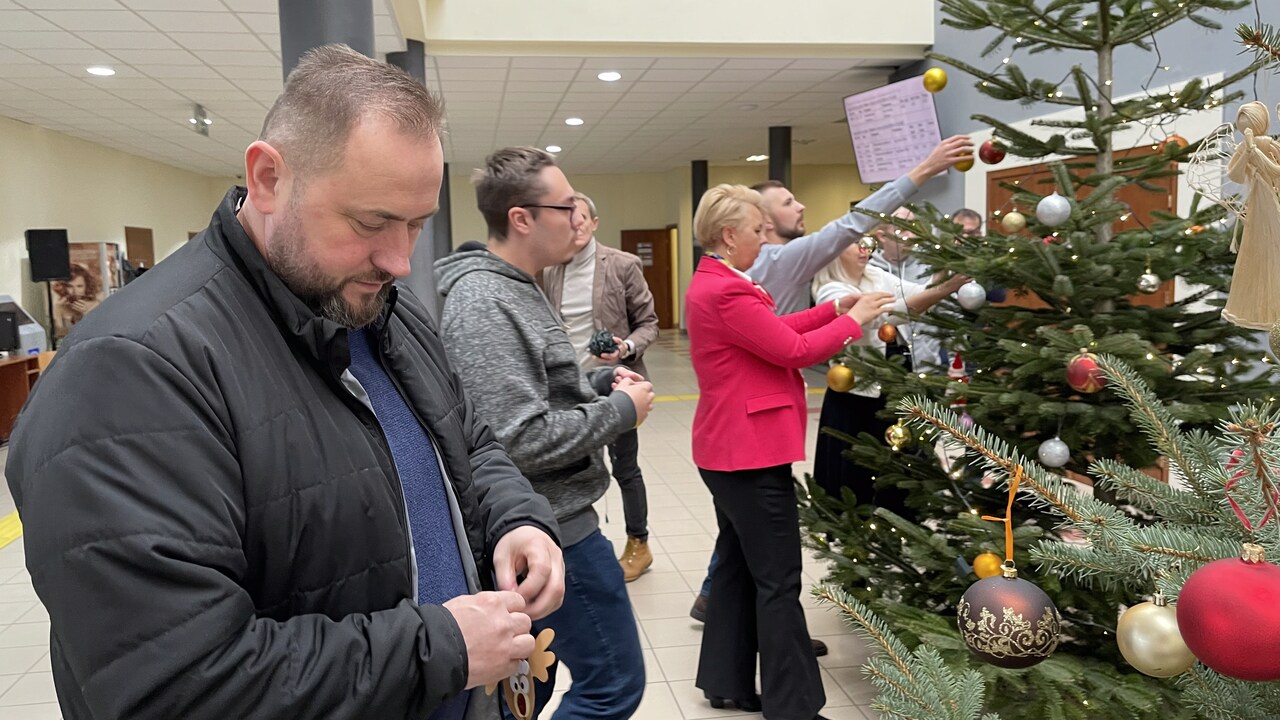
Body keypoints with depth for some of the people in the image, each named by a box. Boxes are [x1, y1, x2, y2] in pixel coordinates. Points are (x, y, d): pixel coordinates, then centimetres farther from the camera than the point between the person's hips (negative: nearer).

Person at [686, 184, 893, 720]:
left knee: (737, 564, 17)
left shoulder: (712, 283, 12)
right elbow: (793, 350, -18)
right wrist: (854, 320, -5)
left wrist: (834, 308, 9)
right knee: (778, 581, -2)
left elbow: (773, 331, 13)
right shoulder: (726, 292, -22)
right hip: (751, 451, -11)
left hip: (730, 448, 11)